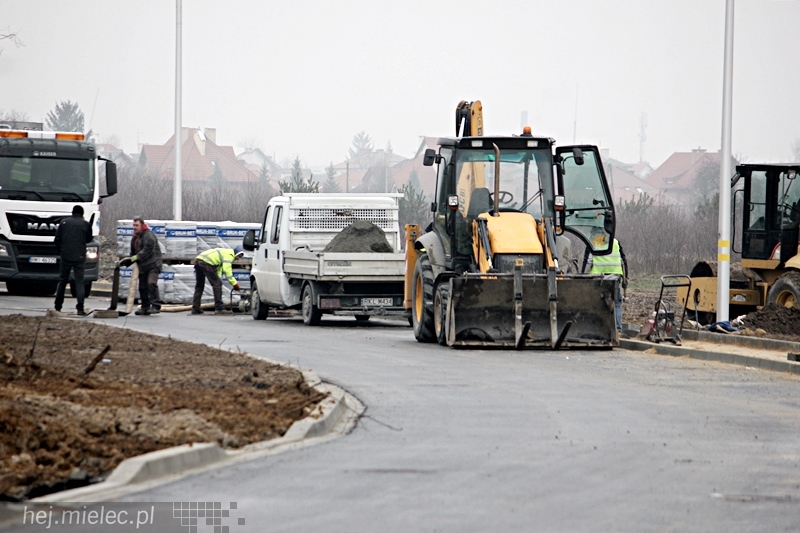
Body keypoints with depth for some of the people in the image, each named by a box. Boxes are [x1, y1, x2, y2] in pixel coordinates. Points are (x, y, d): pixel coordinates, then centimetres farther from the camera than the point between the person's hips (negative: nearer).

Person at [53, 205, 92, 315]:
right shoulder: (85, 224, -2)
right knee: (79, 282, -1)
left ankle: (57, 307, 17)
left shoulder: (64, 222, 3)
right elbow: (89, 239, 11)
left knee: (62, 281, 13)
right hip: (79, 257, -2)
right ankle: (80, 308, -13)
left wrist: (59, 252, 14)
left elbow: (57, 238, 4)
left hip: (65, 256, 2)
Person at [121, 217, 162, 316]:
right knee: (142, 287, 8)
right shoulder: (135, 238, 17)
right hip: (142, 266, 9)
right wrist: (128, 261, 3)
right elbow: (133, 252, 22)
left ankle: (156, 306, -21)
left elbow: (147, 251, -22)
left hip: (153, 264, -9)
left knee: (151, 283, -22)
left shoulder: (149, 235, -13)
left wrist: (133, 259, -24)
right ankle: (145, 307, 16)